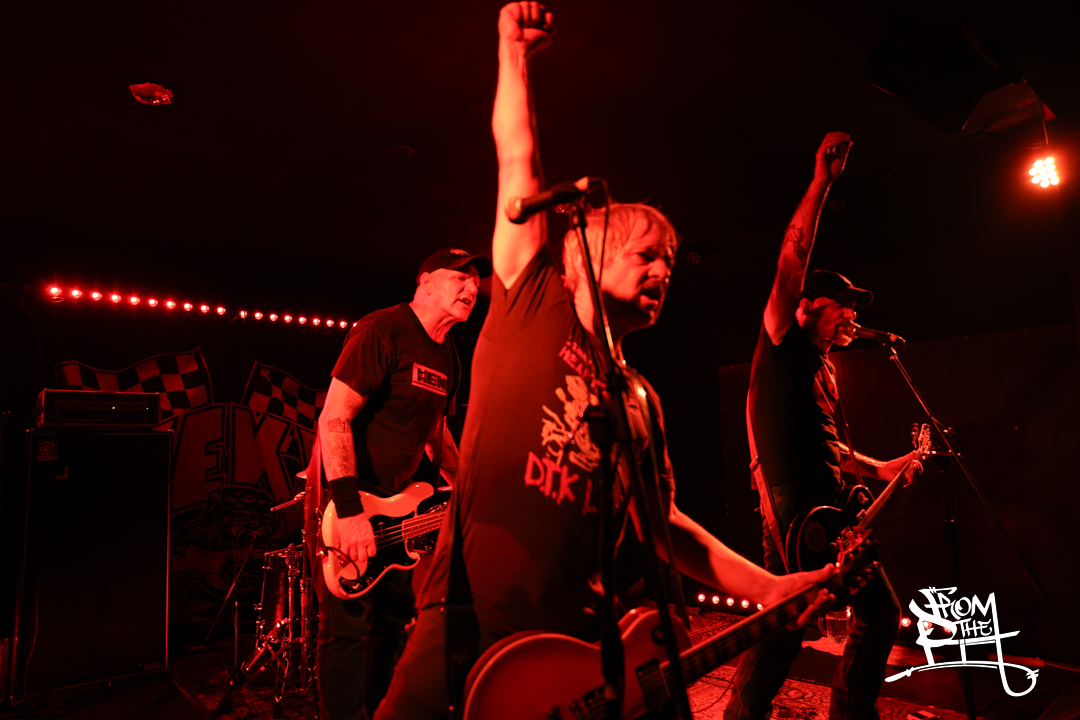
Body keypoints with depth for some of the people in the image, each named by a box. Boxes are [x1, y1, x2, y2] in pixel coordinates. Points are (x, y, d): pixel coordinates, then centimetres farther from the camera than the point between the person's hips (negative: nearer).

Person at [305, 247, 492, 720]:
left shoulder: (447, 358, 9)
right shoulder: (383, 331, -19)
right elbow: (333, 419, -24)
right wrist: (349, 511, -29)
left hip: (396, 502, 9)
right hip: (348, 494, -8)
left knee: (395, 617, 17)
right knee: (348, 626, -2)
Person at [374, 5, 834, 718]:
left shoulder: (641, 399, 10)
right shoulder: (532, 303, -2)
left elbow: (657, 517, 14)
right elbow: (518, 160, -3)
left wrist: (767, 586, 7)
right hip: (467, 626, -4)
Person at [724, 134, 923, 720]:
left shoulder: (826, 374, 23)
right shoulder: (781, 346, -2)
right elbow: (791, 263, -16)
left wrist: (882, 468, 16)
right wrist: (821, 182, -17)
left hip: (829, 512, 9)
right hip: (792, 511, -9)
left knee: (880, 612, 16)